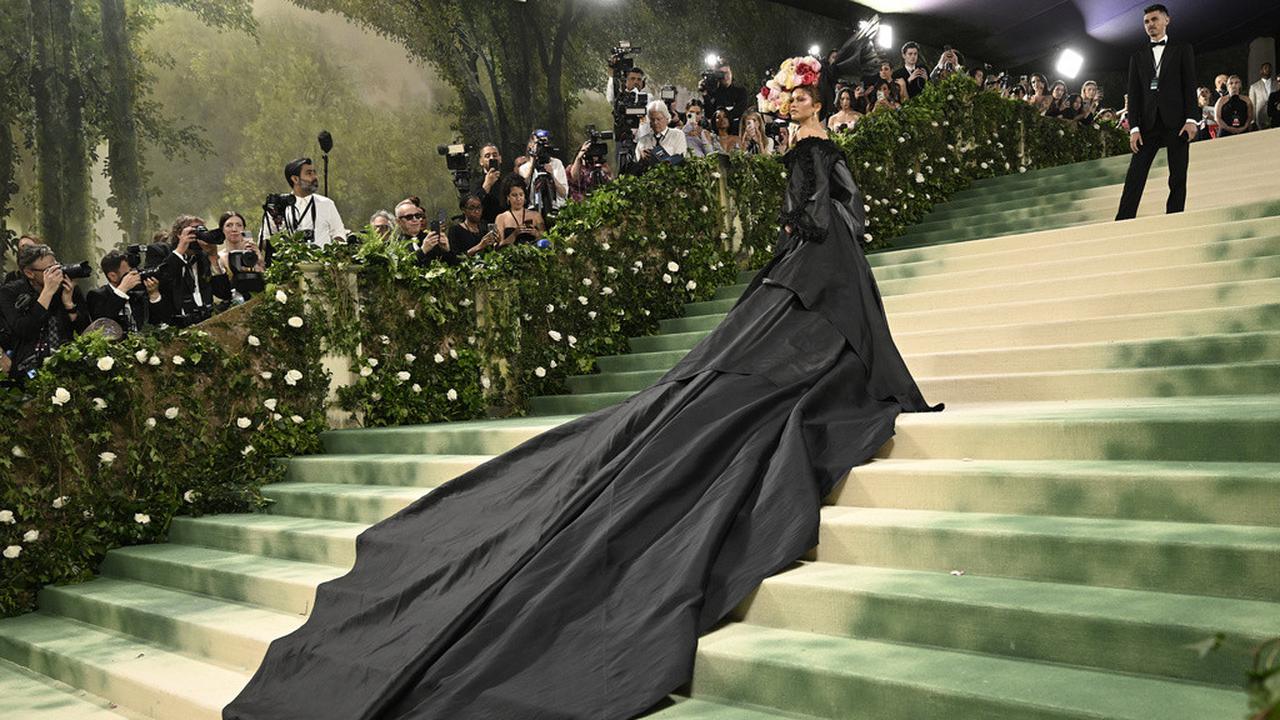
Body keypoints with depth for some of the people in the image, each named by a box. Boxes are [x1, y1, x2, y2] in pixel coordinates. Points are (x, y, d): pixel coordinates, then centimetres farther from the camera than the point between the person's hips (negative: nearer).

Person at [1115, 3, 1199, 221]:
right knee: (1134, 178, -8)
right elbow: (1133, 94, 10)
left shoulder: (1182, 50, 12)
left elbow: (1190, 86, 4)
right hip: (1147, 123, 2)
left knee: (1178, 179, -3)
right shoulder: (1138, 57, 18)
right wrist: (1134, 128, -2)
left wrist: (1191, 119, -10)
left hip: (1176, 122, -1)